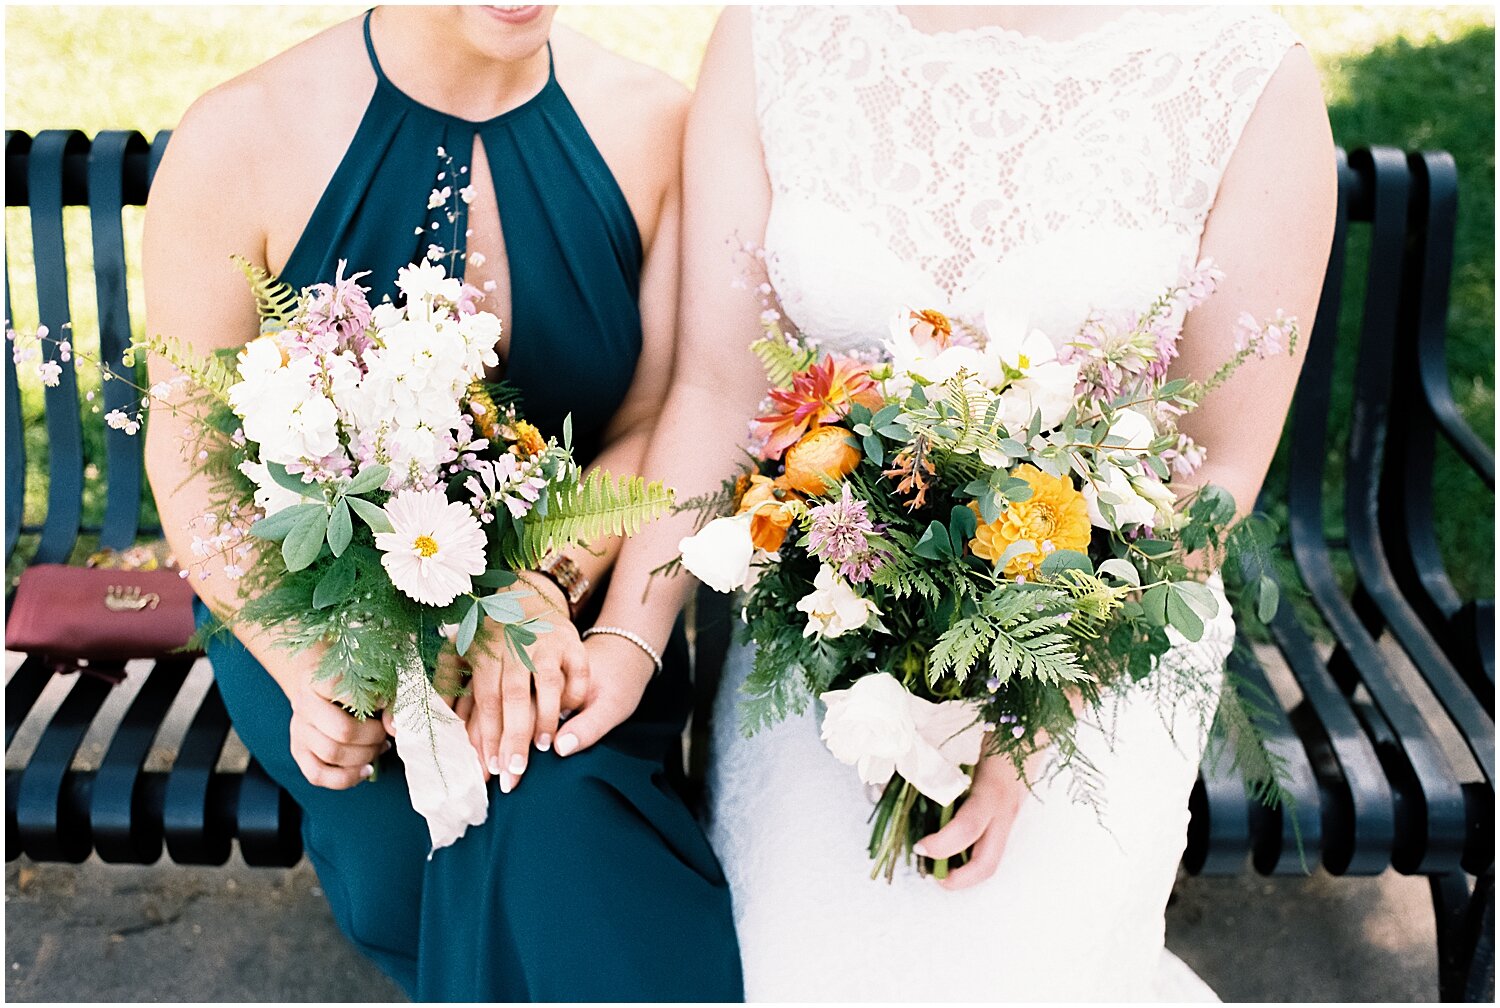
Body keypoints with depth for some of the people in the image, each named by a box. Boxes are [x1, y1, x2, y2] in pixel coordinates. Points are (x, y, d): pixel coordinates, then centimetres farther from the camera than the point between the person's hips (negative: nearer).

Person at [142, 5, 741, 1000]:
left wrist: (547, 582, -24)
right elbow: (189, 457, -7)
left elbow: (658, 423, -4)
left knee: (550, 807, -31)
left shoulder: (652, 124, -7)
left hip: (575, 603, 1)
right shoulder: (240, 143, -12)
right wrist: (310, 674, -23)